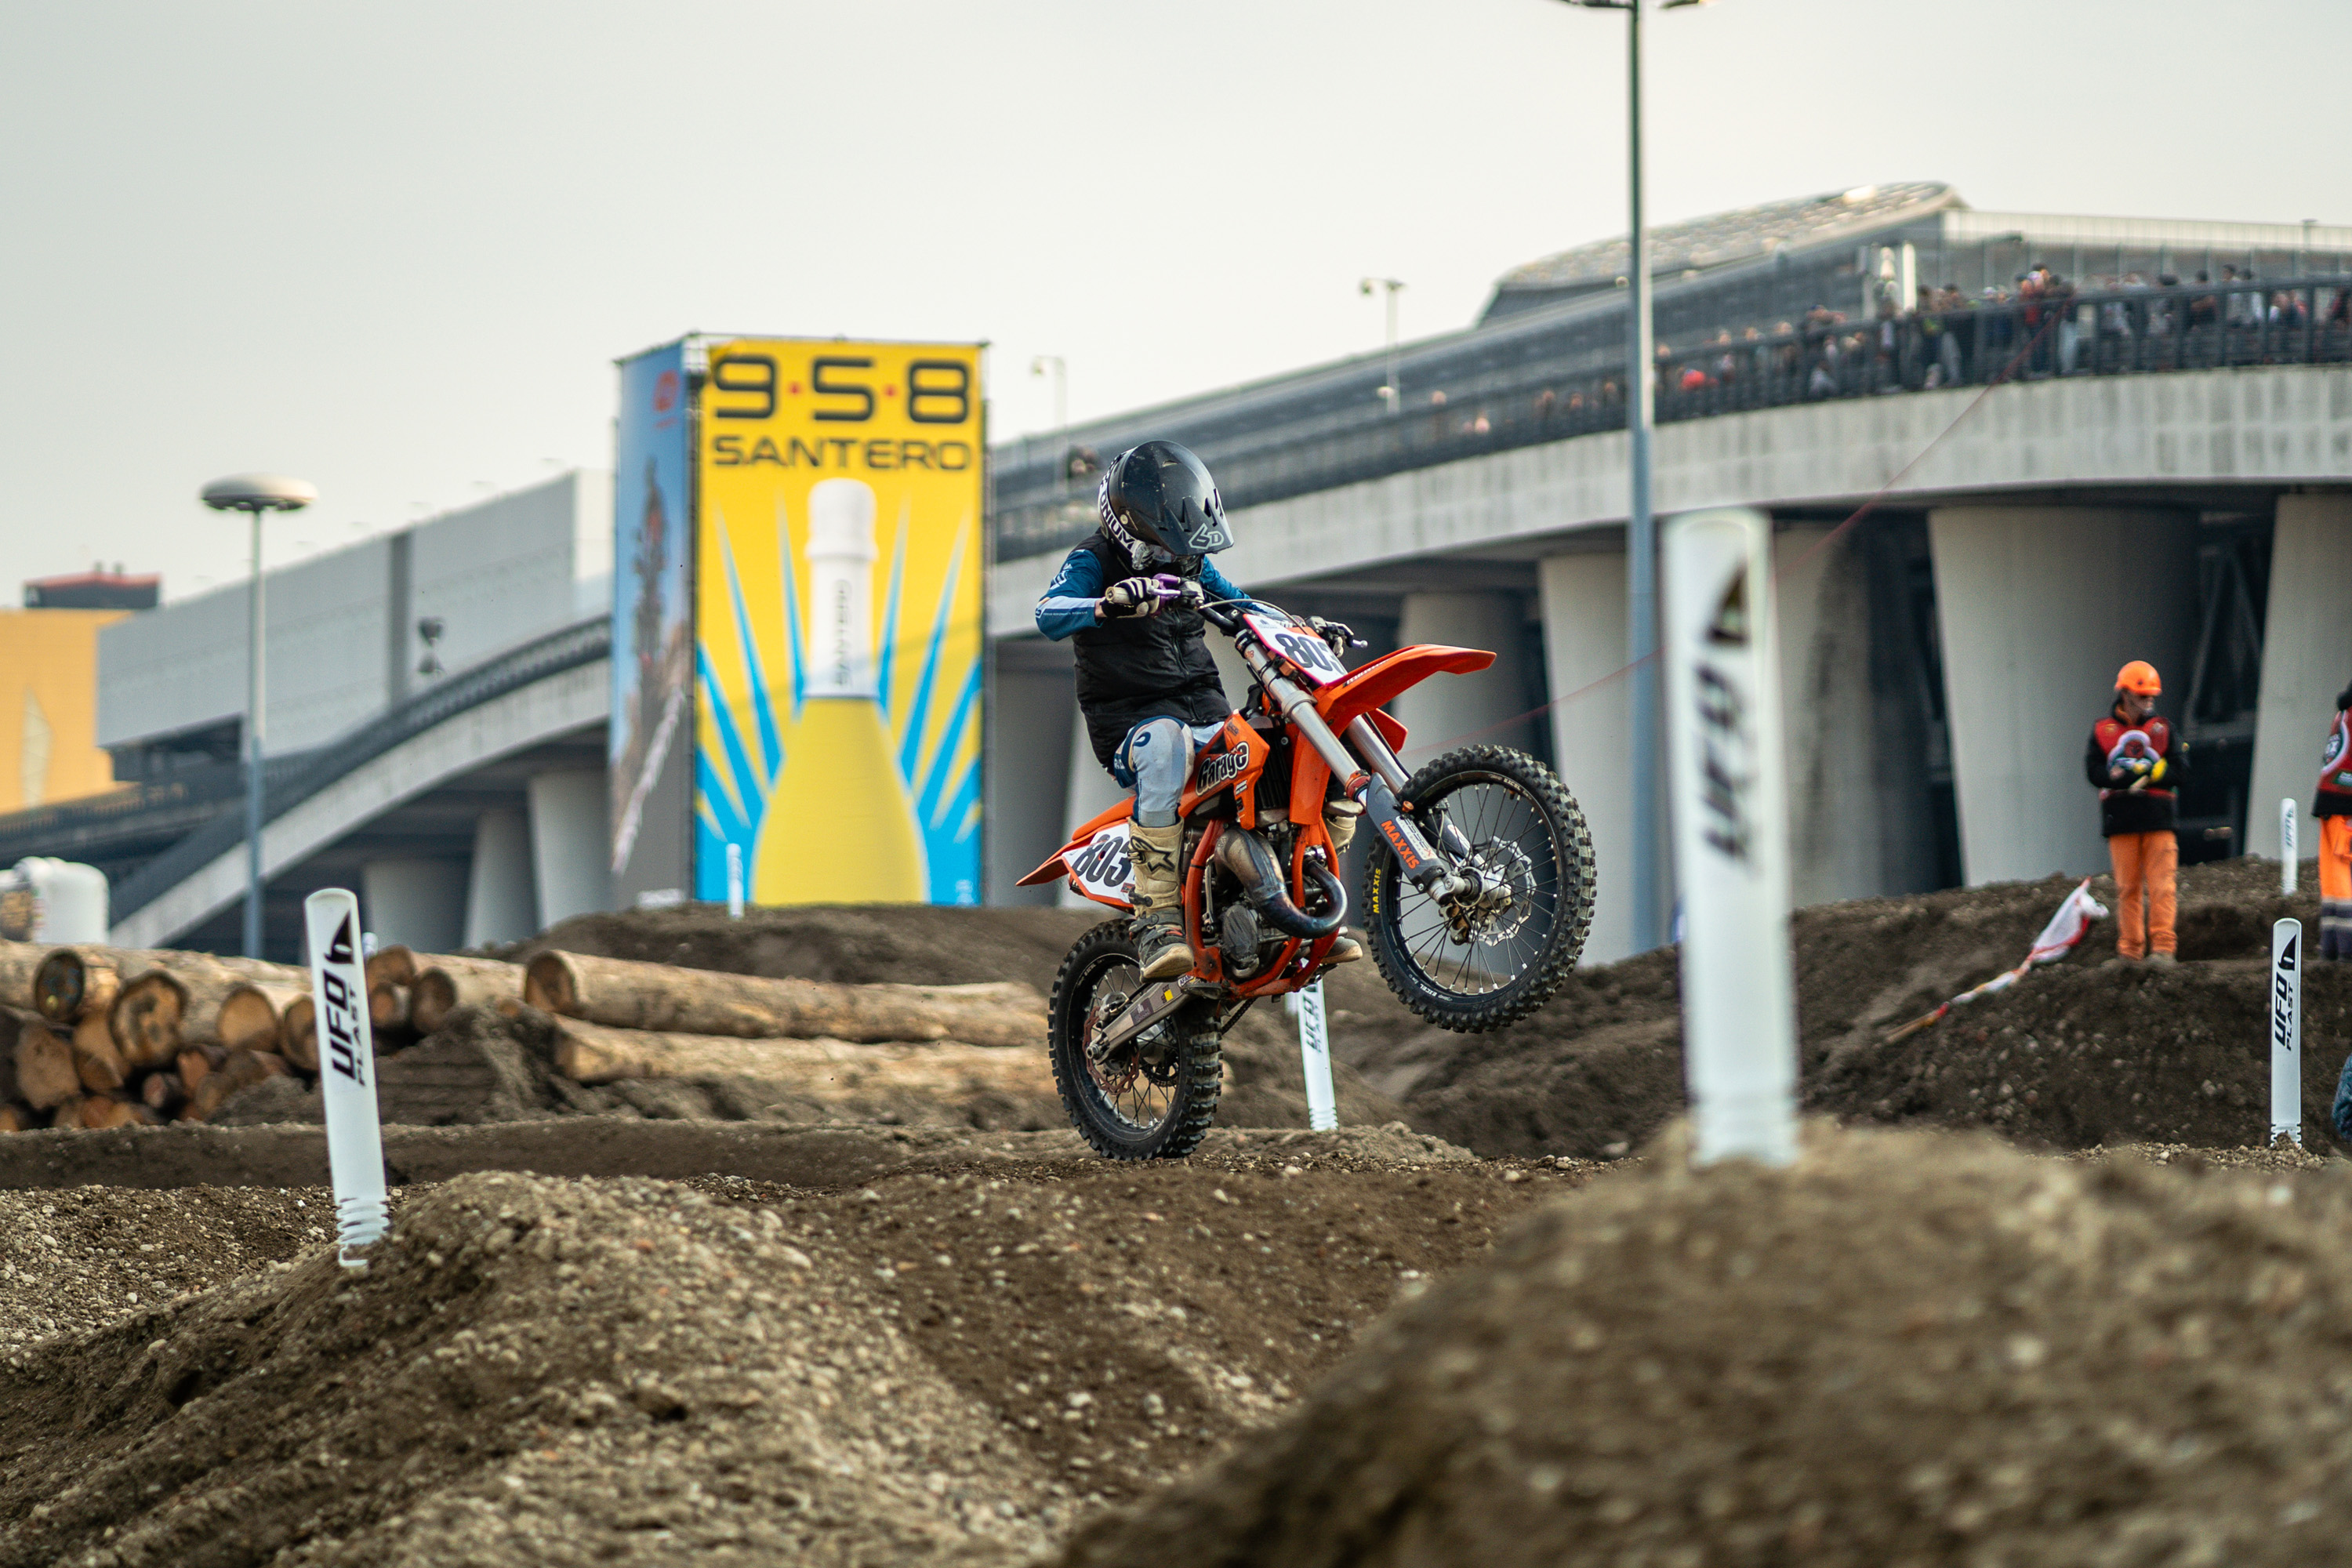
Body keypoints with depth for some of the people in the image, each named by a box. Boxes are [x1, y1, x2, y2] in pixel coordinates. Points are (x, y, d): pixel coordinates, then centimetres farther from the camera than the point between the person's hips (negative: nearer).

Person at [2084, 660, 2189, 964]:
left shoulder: (2162, 730, 12)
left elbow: (2179, 770, 2)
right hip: (2120, 821, 0)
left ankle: (2163, 948, -14)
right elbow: (2095, 773, -2)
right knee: (2127, 888, 1)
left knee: (2161, 885, -9)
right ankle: (2130, 953, 4)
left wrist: (2134, 774, -9)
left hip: (2158, 819, 0)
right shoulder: (2102, 731, 10)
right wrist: (2138, 773, -13)